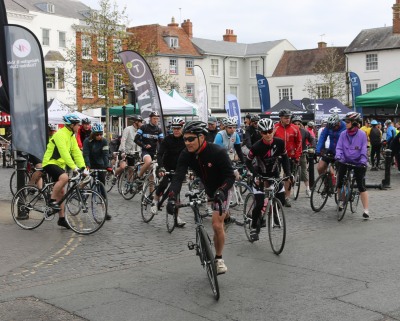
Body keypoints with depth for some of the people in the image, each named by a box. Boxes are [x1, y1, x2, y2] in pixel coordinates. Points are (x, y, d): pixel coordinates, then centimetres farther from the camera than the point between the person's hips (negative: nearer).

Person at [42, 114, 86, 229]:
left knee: (61, 191, 9)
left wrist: (83, 167, -7)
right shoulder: (60, 134, -19)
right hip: (50, 163, -9)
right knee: (64, 177, -35)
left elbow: (77, 152, 4)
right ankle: (52, 200, -19)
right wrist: (74, 167, -36)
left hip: (59, 164, 10)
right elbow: (64, 153, -29)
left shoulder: (72, 136, 9)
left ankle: (61, 219, 15)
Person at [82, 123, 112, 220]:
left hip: (100, 165, 1)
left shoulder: (104, 141, -10)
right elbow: (86, 154, -22)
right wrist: (87, 166, -38)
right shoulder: (87, 141, -14)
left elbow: (105, 154, -17)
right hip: (90, 165, 0)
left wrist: (107, 166, -31)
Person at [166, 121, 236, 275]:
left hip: (222, 188, -6)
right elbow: (178, 177, -31)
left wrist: (221, 191, -48)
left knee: (216, 224, -15)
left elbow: (230, 176, -30)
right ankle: (226, 217, 65)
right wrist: (172, 197, -46)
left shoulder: (217, 152, -34)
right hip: (208, 188, 6)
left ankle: (219, 259, 0)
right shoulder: (186, 155, -22)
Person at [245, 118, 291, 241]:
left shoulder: (280, 143, -16)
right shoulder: (257, 147, -26)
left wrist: (288, 173, -10)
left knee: (281, 200, -1)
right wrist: (255, 174, -27)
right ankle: (253, 228, 7)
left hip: (274, 174, 4)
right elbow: (248, 162, -14)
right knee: (260, 204, -13)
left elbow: (285, 157, -1)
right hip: (260, 175, -4)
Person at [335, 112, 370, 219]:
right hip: (345, 162, 3)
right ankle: (340, 202, 33)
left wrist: (363, 161, -21)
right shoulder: (343, 134, -2)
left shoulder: (362, 134, -8)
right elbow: (339, 147, -2)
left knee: (361, 186, -7)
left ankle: (366, 210, -6)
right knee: (339, 183, 8)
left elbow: (364, 150, -8)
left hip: (358, 163, -3)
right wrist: (338, 156, -21)